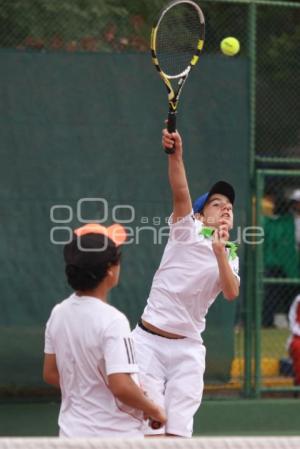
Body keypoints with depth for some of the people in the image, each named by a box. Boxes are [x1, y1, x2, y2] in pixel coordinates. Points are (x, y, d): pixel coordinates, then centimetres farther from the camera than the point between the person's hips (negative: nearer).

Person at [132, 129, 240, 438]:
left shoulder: (230, 257, 12)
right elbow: (180, 193, -18)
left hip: (187, 349, 4)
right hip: (149, 342, -4)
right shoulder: (187, 231, 1)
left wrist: (219, 253, -22)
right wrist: (175, 153, -35)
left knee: (177, 435, -3)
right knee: (152, 433, -9)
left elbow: (231, 293, -9)